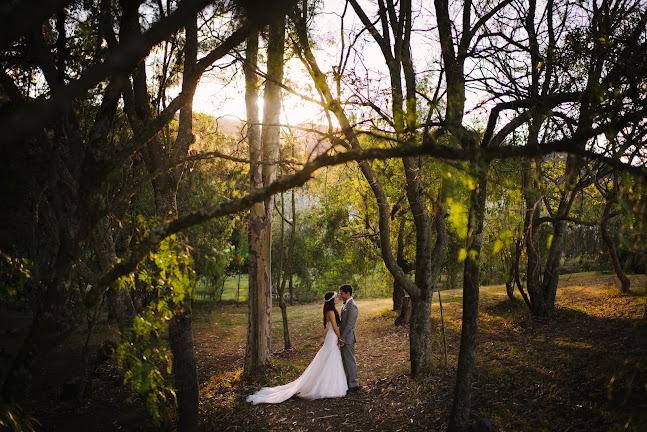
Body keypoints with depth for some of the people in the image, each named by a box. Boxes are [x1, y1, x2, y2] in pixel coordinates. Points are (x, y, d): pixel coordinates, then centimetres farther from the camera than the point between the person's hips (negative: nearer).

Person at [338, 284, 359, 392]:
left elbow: (349, 324, -22)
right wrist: (340, 337, 16)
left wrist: (342, 338, -20)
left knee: (350, 361, -2)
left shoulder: (352, 306, -19)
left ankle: (353, 385, 6)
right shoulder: (345, 305, 13)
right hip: (343, 337, 10)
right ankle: (348, 381, 28)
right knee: (345, 360, 17)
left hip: (348, 338, -10)